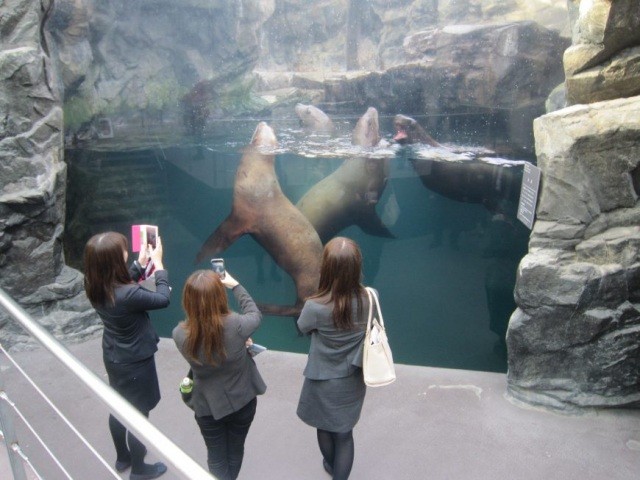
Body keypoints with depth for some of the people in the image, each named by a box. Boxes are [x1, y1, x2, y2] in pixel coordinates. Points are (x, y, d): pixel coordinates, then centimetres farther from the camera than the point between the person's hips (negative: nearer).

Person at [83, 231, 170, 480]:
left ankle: (122, 458, 49)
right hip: (135, 362, -7)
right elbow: (163, 298, -20)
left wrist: (141, 264, 7)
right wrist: (158, 263, -12)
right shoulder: (128, 295, -36)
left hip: (113, 357, 8)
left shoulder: (96, 287, -12)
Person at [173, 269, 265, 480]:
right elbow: (255, 315, -8)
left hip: (208, 405, 0)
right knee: (235, 451, 27)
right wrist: (235, 285, 1)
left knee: (216, 457, 22)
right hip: (242, 400, 0)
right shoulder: (236, 325, -31)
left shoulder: (180, 334, -26)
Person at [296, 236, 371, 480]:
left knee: (324, 427, 27)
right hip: (353, 380, 1)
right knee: (344, 433, 20)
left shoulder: (315, 307, -30)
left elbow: (303, 328, -7)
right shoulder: (369, 298, -21)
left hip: (324, 381, -1)